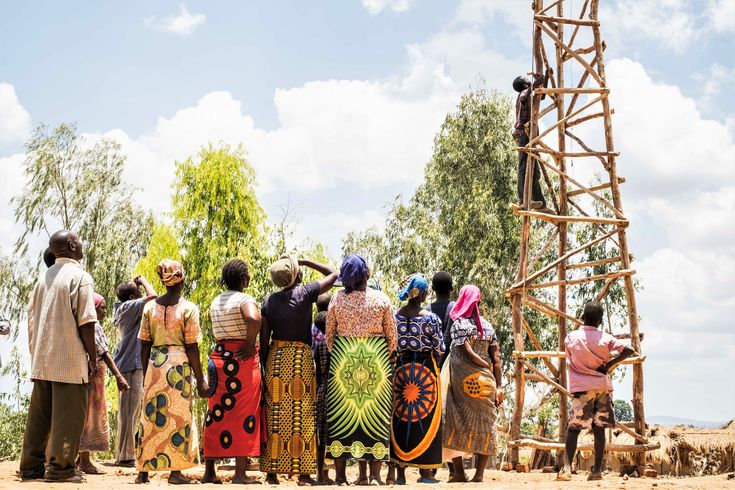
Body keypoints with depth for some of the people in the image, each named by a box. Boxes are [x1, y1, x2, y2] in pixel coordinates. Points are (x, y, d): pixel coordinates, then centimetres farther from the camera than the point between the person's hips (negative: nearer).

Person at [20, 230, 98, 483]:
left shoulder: (44, 278, 15)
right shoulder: (79, 276, -7)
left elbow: (31, 318, 15)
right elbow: (85, 321, -13)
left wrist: (36, 353, 20)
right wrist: (92, 357, -7)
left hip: (41, 360, 7)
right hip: (70, 359, -7)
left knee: (39, 414, 10)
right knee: (68, 414, -3)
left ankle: (32, 466, 13)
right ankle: (60, 467, -3)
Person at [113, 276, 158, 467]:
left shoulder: (121, 308, 15)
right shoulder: (129, 307, -12)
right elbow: (152, 296, -22)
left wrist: (135, 284, 19)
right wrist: (143, 280, -6)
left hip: (129, 364, 10)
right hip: (131, 365, -10)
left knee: (129, 411, 13)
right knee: (129, 411, -8)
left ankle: (123, 454, 17)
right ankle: (125, 456, -7)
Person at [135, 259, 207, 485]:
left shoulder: (150, 306, 6)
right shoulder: (188, 308, -5)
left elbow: (144, 345, 7)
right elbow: (191, 347, -7)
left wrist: (145, 374, 17)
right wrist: (200, 379, -1)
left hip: (154, 363, 4)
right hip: (178, 365, -4)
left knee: (150, 415, 8)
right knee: (178, 415, 1)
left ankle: (143, 471, 10)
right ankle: (175, 471, 1)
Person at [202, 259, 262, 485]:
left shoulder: (215, 302, 13)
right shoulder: (245, 299, -10)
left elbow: (217, 332, 14)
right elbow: (254, 319, -30)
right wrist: (250, 343, -17)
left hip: (218, 356, 7)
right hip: (242, 358, -7)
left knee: (216, 413, 12)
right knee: (243, 413, -2)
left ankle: (210, 471, 17)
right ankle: (240, 473, -3)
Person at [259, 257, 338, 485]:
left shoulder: (269, 301, 5)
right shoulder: (304, 293, -6)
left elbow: (264, 340, 5)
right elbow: (333, 274, 6)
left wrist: (266, 366, 13)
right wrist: (306, 262, 10)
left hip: (275, 358, 4)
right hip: (301, 359, -4)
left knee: (275, 417, 6)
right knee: (301, 416, -1)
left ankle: (271, 471, 7)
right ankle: (303, 473, 0)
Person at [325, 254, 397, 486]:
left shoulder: (337, 299, -2)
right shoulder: (381, 299, -3)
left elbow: (329, 334, 4)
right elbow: (392, 335, 0)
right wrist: (388, 354, 13)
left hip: (343, 358, 1)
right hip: (376, 359, 0)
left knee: (342, 415, 6)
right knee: (375, 415, 5)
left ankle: (340, 476, 8)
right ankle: (375, 475, 5)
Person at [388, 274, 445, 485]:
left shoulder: (394, 316, 0)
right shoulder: (431, 318, -9)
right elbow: (439, 349, -5)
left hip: (401, 370, 3)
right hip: (426, 369, -3)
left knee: (400, 419, 8)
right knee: (425, 419, 5)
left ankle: (400, 473, 11)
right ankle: (425, 472, 10)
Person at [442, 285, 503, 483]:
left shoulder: (459, 324, -4)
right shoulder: (487, 326, 10)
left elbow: (468, 353, -14)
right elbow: (496, 359, 5)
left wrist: (488, 367, 1)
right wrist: (498, 386, 7)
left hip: (463, 382, -4)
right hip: (485, 383, 4)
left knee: (456, 425, 3)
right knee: (484, 426, 7)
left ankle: (459, 472, -1)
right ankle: (479, 473, 4)